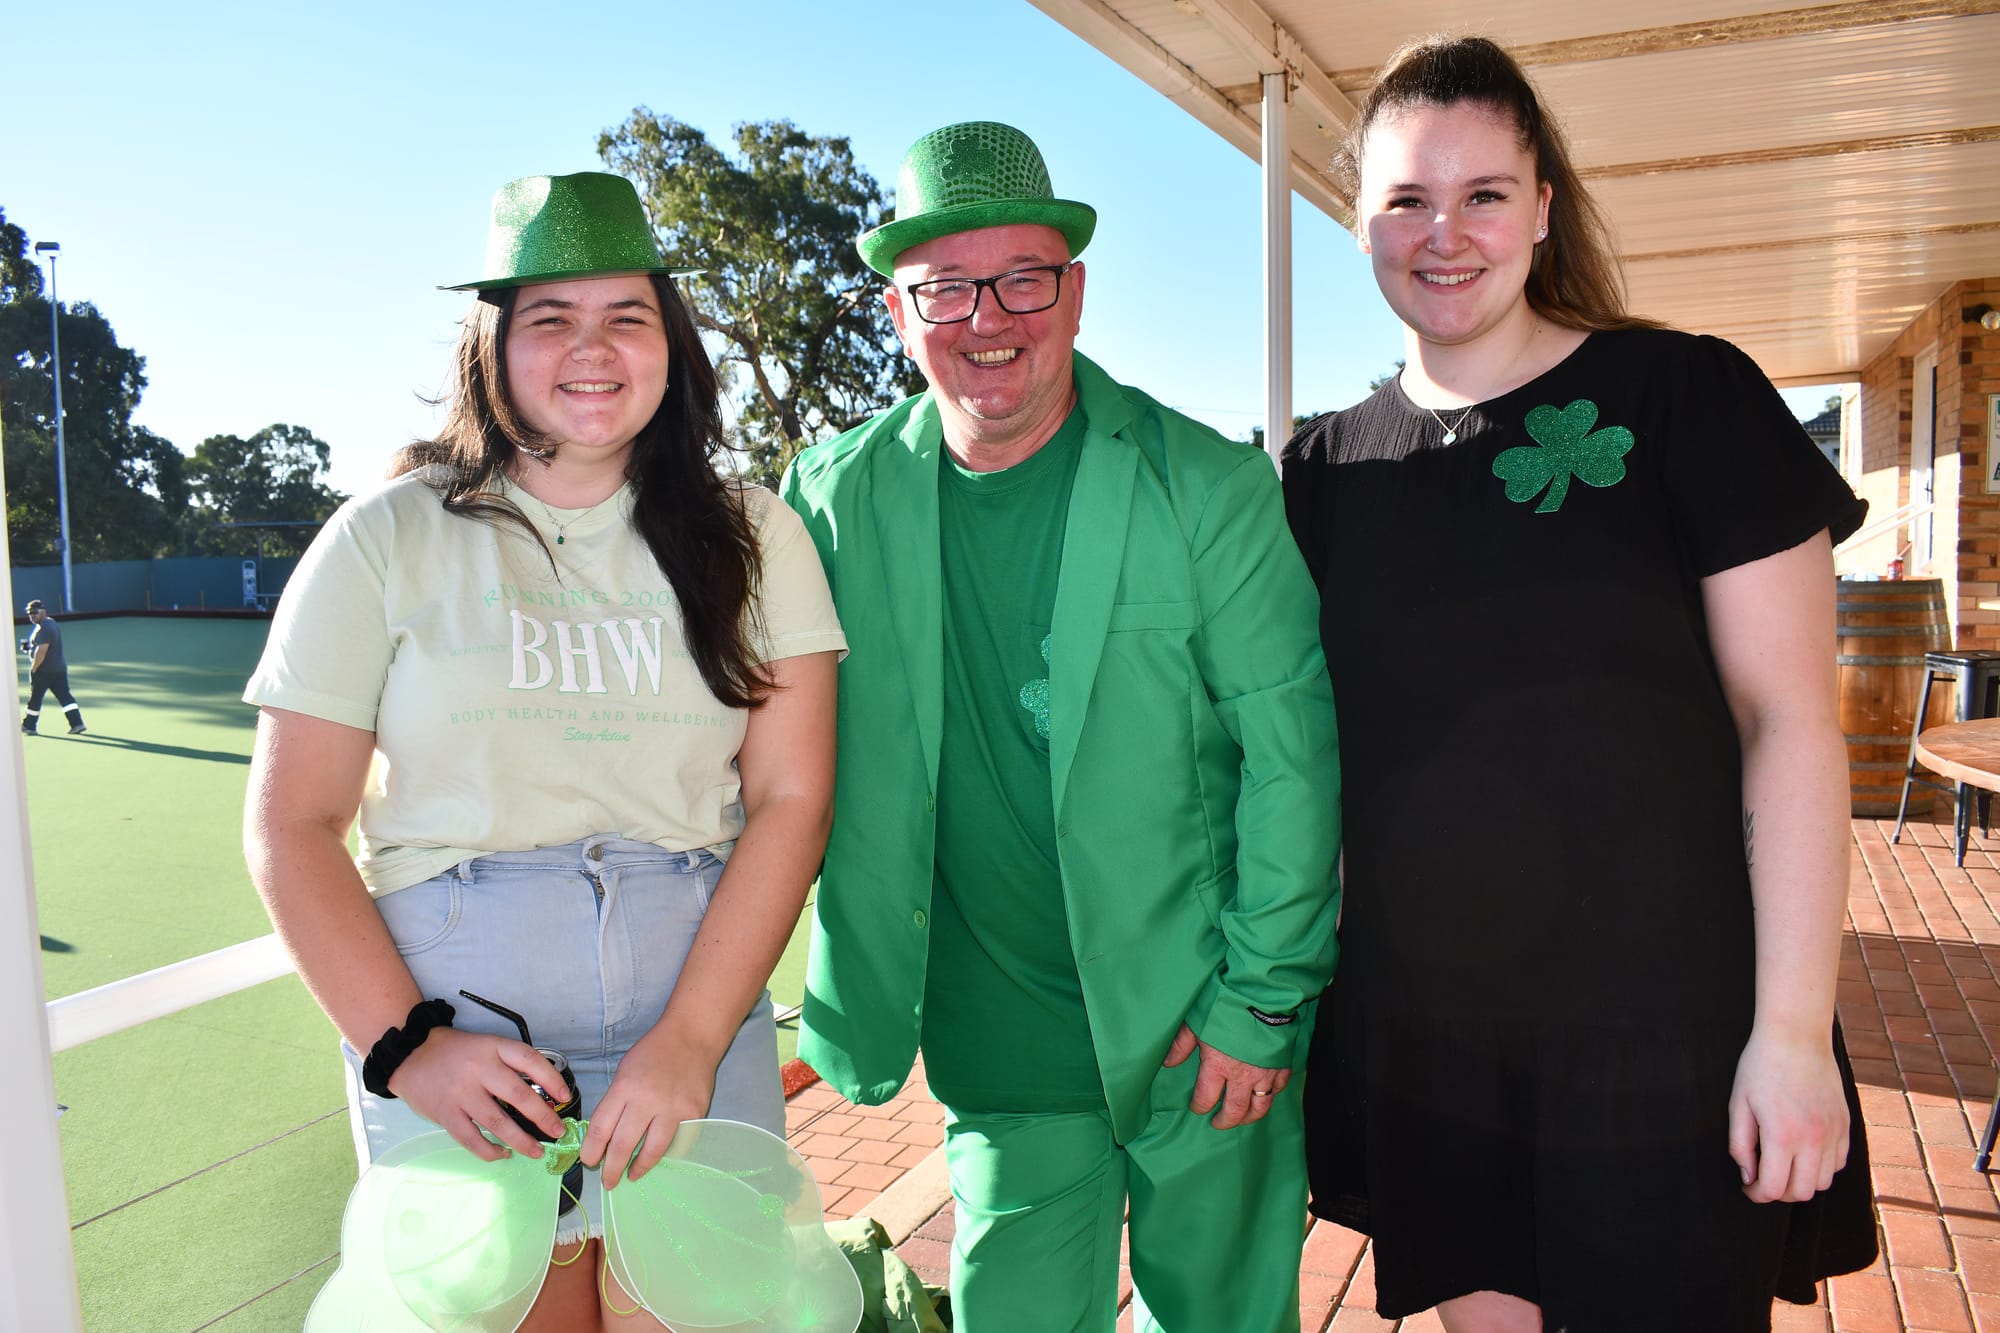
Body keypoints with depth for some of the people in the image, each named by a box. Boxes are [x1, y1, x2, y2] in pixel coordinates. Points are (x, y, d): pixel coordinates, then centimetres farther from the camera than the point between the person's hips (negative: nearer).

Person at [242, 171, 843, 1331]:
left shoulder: (753, 538, 4)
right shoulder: (388, 539, 2)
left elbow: (791, 801, -2)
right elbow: (293, 824, 1)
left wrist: (688, 1043, -11)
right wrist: (405, 1047, -10)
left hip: (701, 1022, 1)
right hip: (454, 1034, -1)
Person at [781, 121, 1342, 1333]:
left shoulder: (1209, 485, -9)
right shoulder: (838, 496, -2)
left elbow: (1290, 753, -8)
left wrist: (1262, 1003, -7)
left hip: (1204, 1039, -1)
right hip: (1000, 1061, 2)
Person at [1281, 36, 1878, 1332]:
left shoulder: (1686, 397, -7)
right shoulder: (1328, 463, 3)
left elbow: (1788, 720, -9)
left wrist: (1794, 1029, -13)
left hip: (1666, 1031, -3)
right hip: (1413, 1028, 3)